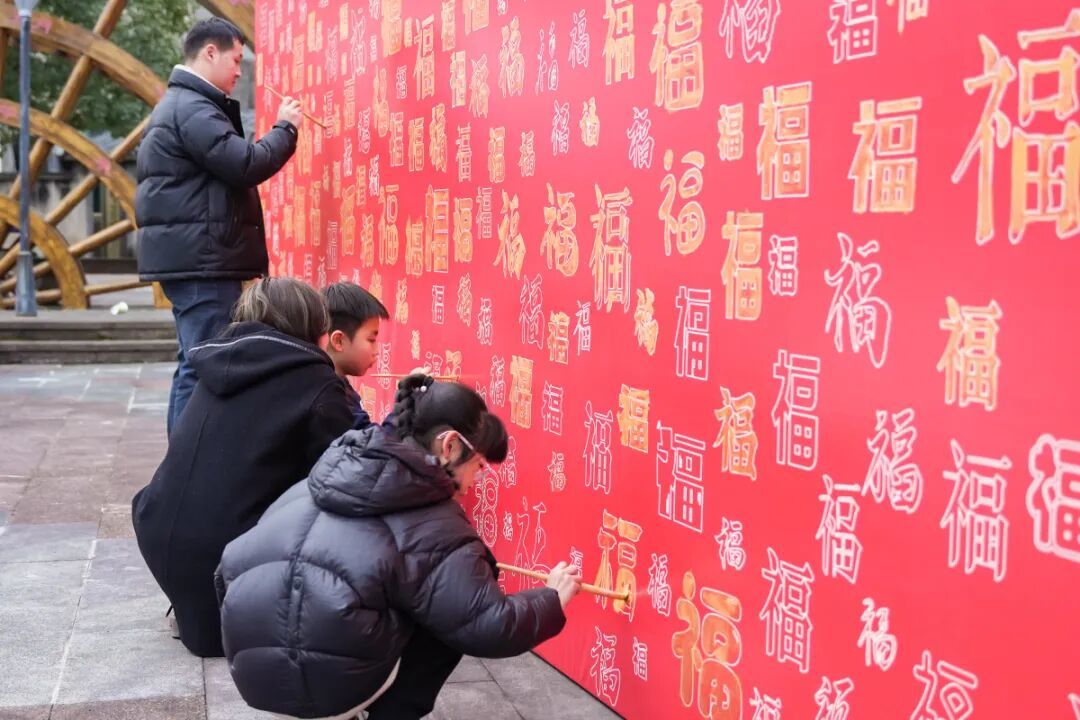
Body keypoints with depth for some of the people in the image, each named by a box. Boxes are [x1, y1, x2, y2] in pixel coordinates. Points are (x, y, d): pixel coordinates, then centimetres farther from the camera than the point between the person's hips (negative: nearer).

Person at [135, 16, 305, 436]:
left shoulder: (178, 104, 21)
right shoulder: (193, 108, -13)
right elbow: (246, 165, -20)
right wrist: (285, 127, -7)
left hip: (189, 256, 11)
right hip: (200, 257, -11)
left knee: (194, 363, 14)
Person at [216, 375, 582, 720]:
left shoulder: (329, 476, 12)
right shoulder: (435, 528, -7)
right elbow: (490, 628, -8)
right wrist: (552, 599, 10)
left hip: (247, 661, 7)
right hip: (322, 678, -7)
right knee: (447, 623, 13)